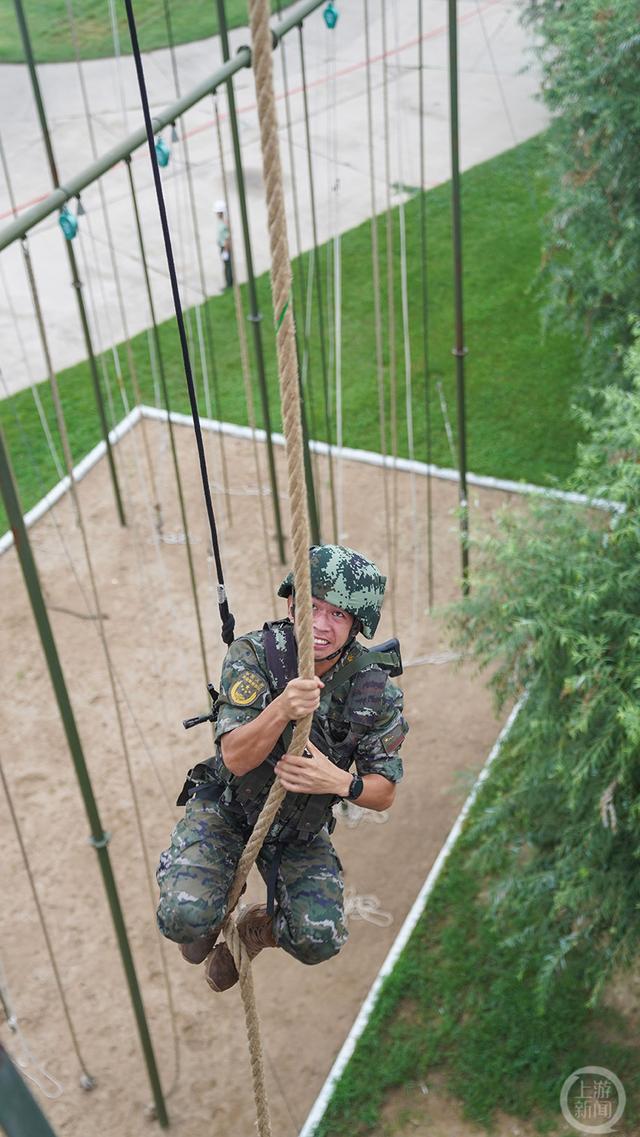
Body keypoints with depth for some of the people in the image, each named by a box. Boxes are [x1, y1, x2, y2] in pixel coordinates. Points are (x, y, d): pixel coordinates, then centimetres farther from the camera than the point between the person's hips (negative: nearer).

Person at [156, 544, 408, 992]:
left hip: (302, 829, 2)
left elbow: (384, 793, -12)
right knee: (185, 918, -23)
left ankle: (256, 928, 22)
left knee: (320, 942, -15)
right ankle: (206, 921, 17)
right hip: (226, 808, -2)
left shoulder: (375, 688, -19)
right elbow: (236, 758, -30)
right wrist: (282, 708, -50)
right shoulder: (254, 653, -23)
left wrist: (340, 782, -35)